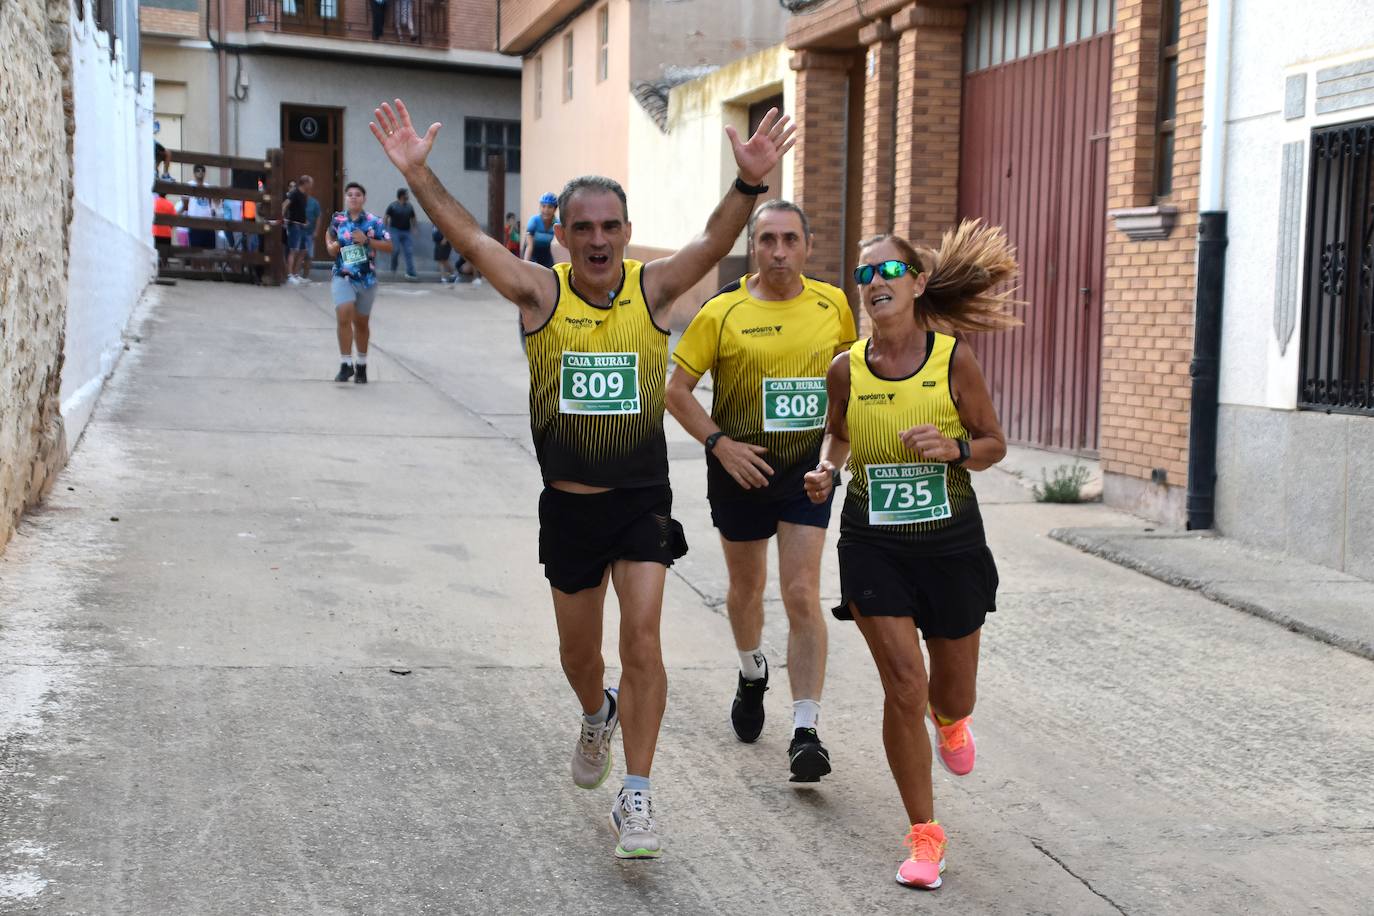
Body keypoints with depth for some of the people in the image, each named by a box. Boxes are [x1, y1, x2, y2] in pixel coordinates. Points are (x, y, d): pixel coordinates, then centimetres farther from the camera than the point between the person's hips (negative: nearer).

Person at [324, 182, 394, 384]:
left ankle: (361, 365, 29)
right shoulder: (337, 219, 3)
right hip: (343, 277, 0)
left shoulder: (373, 221, -3)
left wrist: (367, 240, -16)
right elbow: (330, 235, 24)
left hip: (367, 279, 0)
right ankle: (346, 364, -11)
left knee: (361, 323, 12)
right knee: (343, 317, -17)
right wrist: (331, 246, 2)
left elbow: (388, 246, -4)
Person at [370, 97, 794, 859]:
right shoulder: (541, 294, -6)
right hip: (569, 504, 2)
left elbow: (713, 244, -21)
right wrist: (416, 173, -28)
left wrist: (749, 183, -38)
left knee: (642, 638, -11)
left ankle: (636, 798, -1)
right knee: (578, 649, 17)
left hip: (643, 498, -1)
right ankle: (597, 715, 51)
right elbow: (470, 239, -15)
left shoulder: (653, 289, -6)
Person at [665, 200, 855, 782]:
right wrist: (719, 443, -17)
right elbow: (677, 390, -6)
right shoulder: (721, 312, -10)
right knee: (747, 587, 18)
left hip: (807, 466, 0)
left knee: (802, 594, -10)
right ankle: (752, 675, 48)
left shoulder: (832, 304, -2)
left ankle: (806, 731, -8)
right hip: (740, 467, 0)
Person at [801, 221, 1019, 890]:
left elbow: (995, 444, 0)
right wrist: (827, 470, -4)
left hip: (951, 539, 0)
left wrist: (955, 448, -20)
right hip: (873, 543, 0)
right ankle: (924, 835, 8)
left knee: (952, 695, 13)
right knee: (904, 688, -8)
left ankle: (950, 720, 54)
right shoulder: (846, 369, -4)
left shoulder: (954, 360, -9)